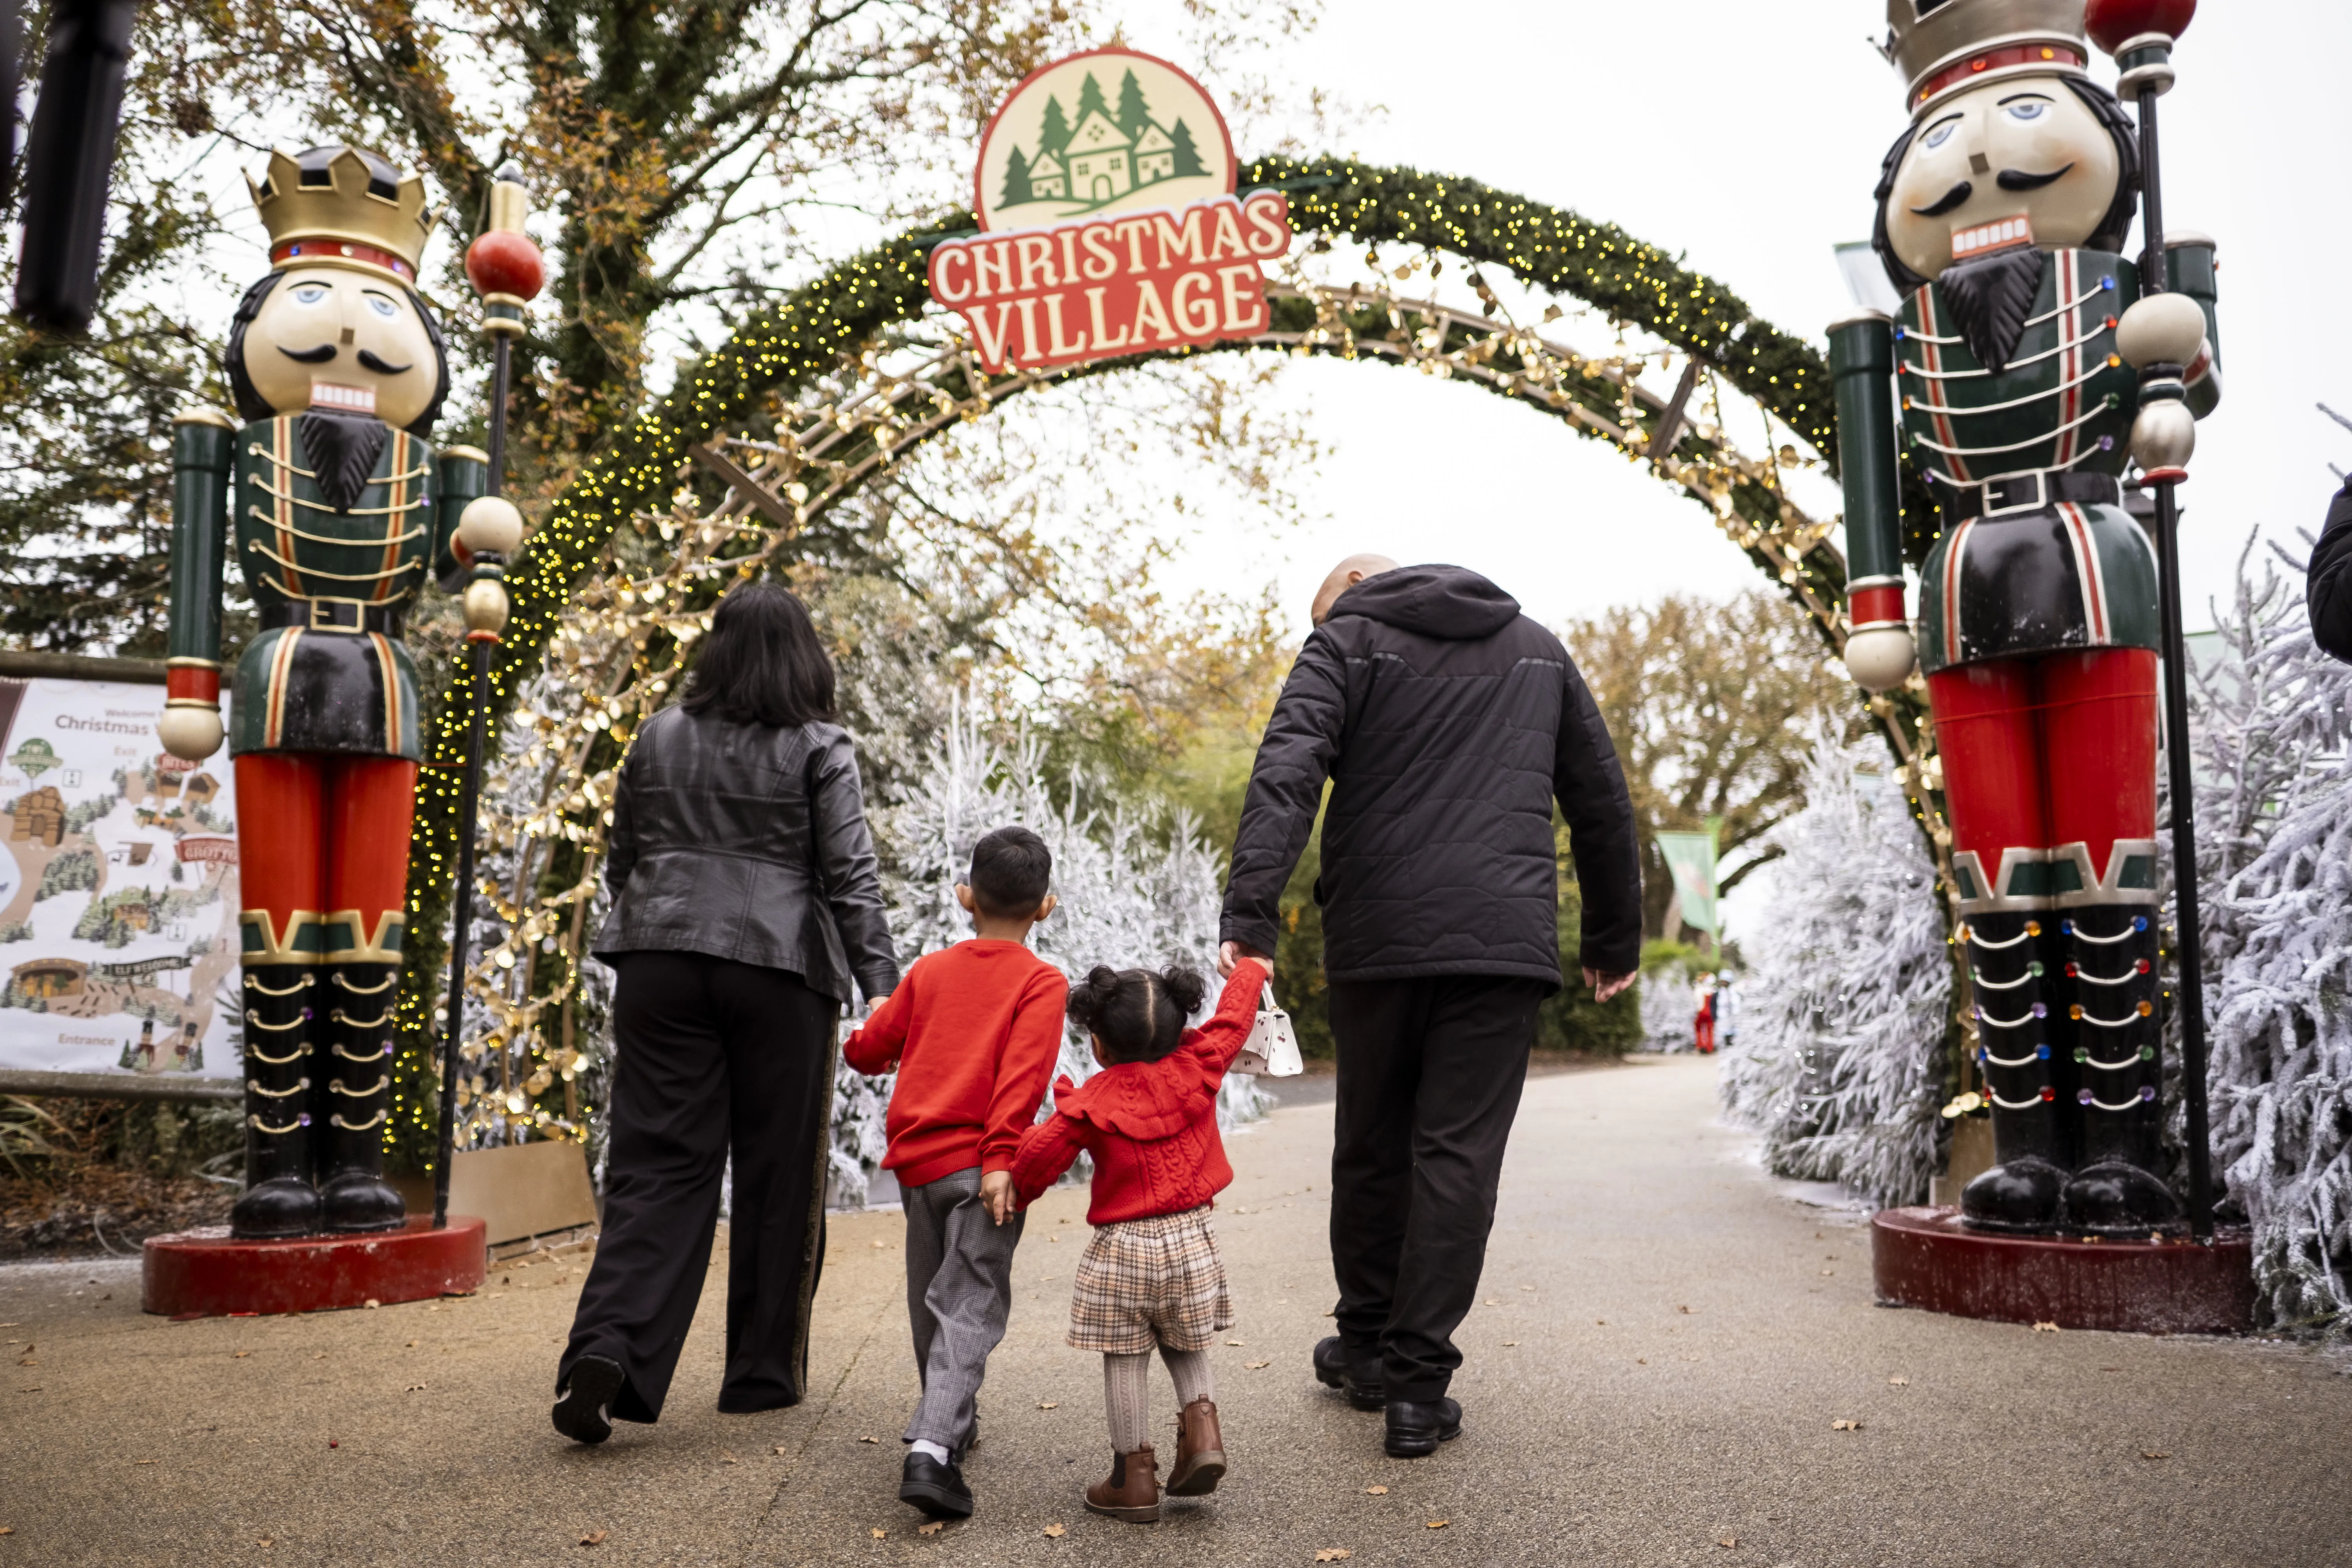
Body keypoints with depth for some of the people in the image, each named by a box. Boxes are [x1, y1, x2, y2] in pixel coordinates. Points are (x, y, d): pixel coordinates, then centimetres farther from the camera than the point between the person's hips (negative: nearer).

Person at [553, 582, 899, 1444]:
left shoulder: (659, 737, 9)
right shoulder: (819, 750, -2)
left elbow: (621, 861, 16)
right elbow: (851, 877, -7)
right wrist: (882, 986, -7)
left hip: (661, 961, 3)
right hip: (779, 968, -3)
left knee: (658, 1164, 5)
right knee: (778, 1173, 8)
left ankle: (608, 1348, -11)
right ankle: (762, 1371, 17)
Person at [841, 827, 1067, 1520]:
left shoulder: (929, 971, 13)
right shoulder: (1041, 982, -2)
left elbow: (869, 1050, 19)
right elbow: (1022, 1073, -16)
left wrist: (865, 1042, 42)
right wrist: (1002, 1157, -21)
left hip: (915, 1158, 5)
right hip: (976, 1163, -5)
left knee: (931, 1300, 20)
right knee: (968, 1307, -5)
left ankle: (948, 1419, 36)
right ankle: (932, 1448, -19)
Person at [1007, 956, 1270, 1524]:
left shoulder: (1092, 1102, -8)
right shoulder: (1197, 1069, -3)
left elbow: (1041, 1154, -9)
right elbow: (1233, 1018, 10)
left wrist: (1016, 1190, 11)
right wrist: (1251, 969, 27)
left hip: (1122, 1247, -3)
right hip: (1190, 1240, 3)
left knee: (1125, 1360, 8)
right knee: (1185, 1345, 23)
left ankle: (1134, 1478, 11)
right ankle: (1202, 1427, 2)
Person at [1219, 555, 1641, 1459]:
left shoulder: (1344, 644, 7)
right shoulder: (1537, 650, 20)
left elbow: (1286, 774, -11)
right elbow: (1602, 800, 22)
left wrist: (1250, 917, -20)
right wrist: (1615, 939, 28)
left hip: (1376, 941, -1)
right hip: (1504, 942, 2)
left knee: (1371, 1146, 13)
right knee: (1458, 1156, 3)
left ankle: (1365, 1347, 28)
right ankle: (1418, 1385, 3)